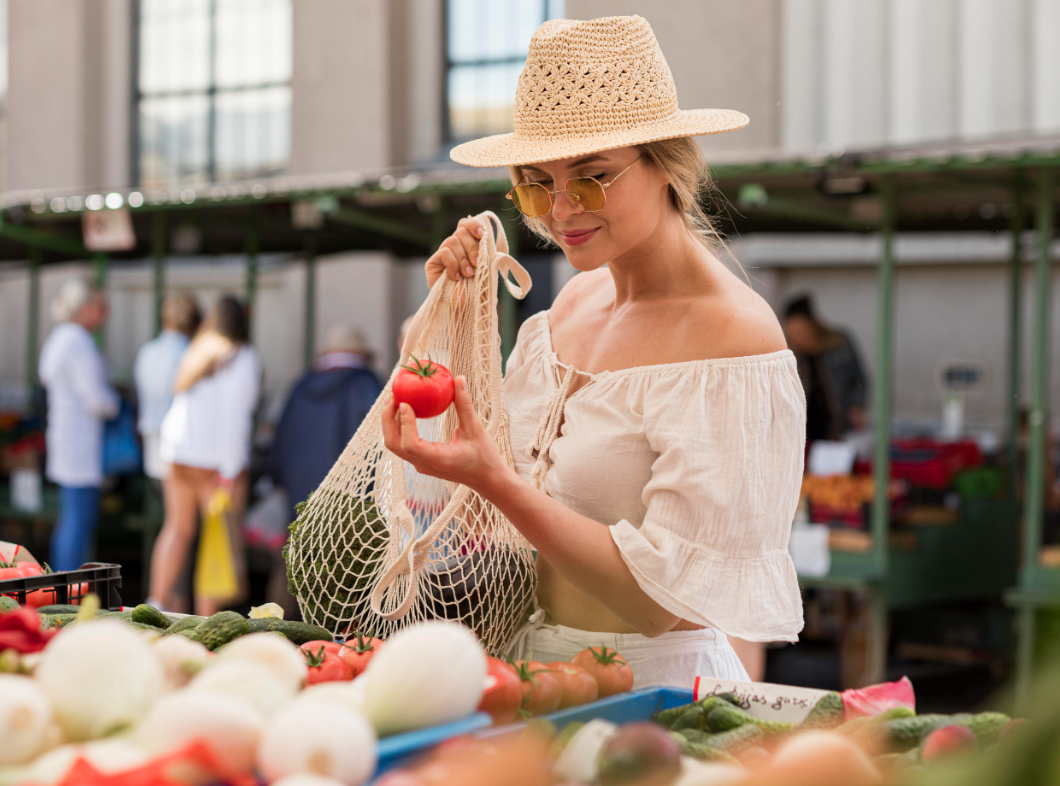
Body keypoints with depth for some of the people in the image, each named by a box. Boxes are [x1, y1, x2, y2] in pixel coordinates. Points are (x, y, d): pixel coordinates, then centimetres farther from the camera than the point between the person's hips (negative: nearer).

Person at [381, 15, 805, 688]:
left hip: (656, 687, -6)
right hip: (541, 681, 7)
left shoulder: (734, 335, -14)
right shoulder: (579, 297, 9)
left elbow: (662, 599, -17)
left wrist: (493, 480, -25)